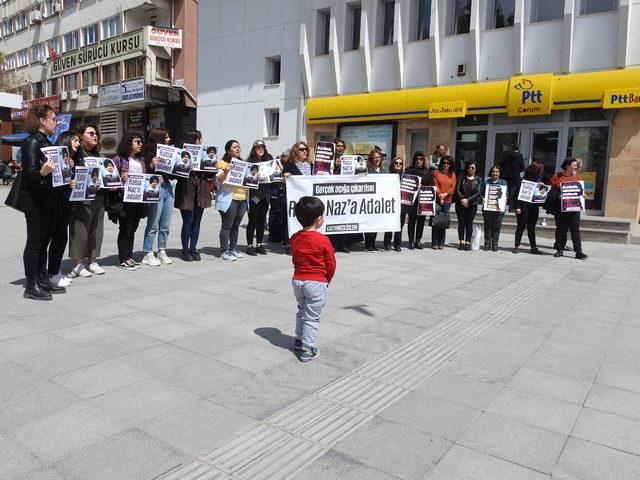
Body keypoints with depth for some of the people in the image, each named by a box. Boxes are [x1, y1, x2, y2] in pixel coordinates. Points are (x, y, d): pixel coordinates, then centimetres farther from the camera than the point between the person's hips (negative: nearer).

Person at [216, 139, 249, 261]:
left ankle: (233, 249, 20)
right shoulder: (224, 163, -2)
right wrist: (226, 171, -26)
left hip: (242, 198, 7)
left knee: (235, 226, 12)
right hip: (229, 198, -6)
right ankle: (224, 251, -1)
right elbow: (219, 180, -9)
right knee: (227, 226, -5)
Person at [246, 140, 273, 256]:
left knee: (262, 221, 10)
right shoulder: (250, 161, -3)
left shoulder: (268, 160, 11)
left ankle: (259, 244, 20)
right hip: (254, 195, -5)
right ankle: (250, 245, 7)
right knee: (253, 221, -1)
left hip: (265, 195, 5)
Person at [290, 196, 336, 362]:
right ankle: (307, 349, 7)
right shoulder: (323, 240, -16)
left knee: (302, 311, 24)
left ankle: (299, 340, 34)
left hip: (297, 280, 6)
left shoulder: (294, 238, 0)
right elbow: (331, 264, -9)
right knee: (312, 317, 3)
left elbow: (295, 260, 9)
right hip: (317, 283, -6)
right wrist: (327, 279, 9)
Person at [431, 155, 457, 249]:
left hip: (447, 201, 2)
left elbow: (453, 187, 4)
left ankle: (441, 243, 8)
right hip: (437, 200, -2)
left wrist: (445, 194, -12)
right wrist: (440, 196, -12)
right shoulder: (436, 173, 6)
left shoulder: (452, 174, 13)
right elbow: (435, 185, -2)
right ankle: (434, 243, -1)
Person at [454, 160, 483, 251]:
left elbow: (478, 193, -3)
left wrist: (468, 200, -13)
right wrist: (462, 199, -13)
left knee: (469, 224, 0)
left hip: (472, 205, -1)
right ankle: (461, 243, 6)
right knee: (461, 223, 1)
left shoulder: (479, 179, 5)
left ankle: (468, 243, 4)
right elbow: (457, 190, 1)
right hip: (460, 204, 1)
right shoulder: (462, 178, 9)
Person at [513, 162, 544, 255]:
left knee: (531, 227, 10)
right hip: (524, 206, -5)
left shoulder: (538, 179, 9)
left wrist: (542, 187, -5)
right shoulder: (525, 179, -9)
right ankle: (516, 246, 10)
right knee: (521, 226, 2)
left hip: (534, 206, 5)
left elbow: (540, 192, 16)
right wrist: (518, 207, -15)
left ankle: (533, 247, 13)